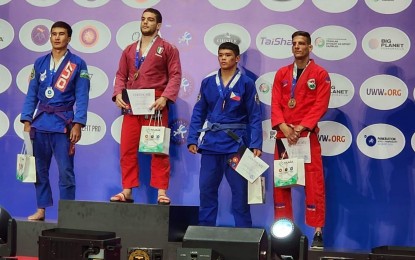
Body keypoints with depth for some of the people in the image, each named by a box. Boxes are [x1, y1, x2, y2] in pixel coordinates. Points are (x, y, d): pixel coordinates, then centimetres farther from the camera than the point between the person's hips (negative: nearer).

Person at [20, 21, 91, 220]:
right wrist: (27, 120, 2)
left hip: (63, 123, -4)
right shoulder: (40, 63, 10)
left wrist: (78, 124, -13)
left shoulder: (77, 64, 0)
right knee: (39, 169, 9)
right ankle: (41, 210, 20)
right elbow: (32, 94, 10)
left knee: (65, 171, -3)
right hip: (41, 121, 4)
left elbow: (82, 97, -4)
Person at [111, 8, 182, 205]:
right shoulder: (129, 50, 18)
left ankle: (161, 192, 2)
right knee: (127, 150, 4)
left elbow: (175, 76, -4)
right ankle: (126, 192, 11)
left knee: (159, 150, -2)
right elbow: (121, 75, 15)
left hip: (155, 105, -4)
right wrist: (118, 94, -3)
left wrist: (165, 97, -18)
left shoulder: (167, 49, 4)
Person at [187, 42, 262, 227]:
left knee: (239, 190, 4)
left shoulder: (246, 84, -2)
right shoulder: (208, 83, 6)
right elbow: (198, 113, 9)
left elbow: (255, 117, -3)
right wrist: (192, 139, 0)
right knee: (206, 188, 8)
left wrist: (256, 144, -11)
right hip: (211, 143, 3)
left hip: (236, 144, -3)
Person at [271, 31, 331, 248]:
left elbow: (320, 105, -8)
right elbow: (275, 103, 4)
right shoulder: (282, 73, 12)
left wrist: (301, 128, -18)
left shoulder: (320, 74, 1)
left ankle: (317, 232, 1)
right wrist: (283, 127, -12)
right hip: (283, 135, 4)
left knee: (313, 183, -5)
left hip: (307, 135, -4)